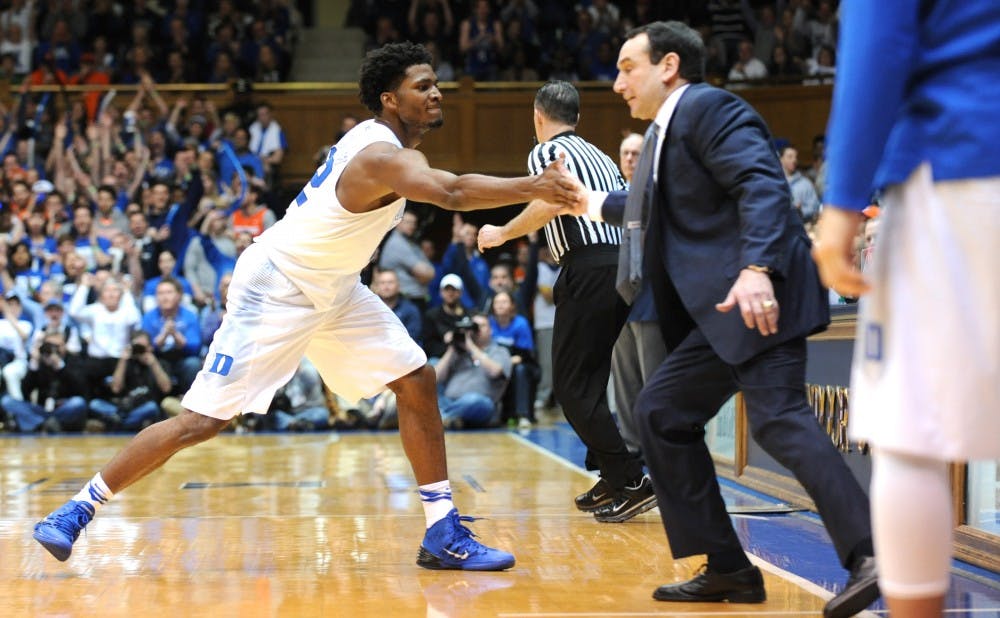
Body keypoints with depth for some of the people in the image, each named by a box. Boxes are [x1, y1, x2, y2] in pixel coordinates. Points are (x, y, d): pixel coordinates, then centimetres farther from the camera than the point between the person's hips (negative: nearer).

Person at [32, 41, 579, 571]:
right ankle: (77, 511, 4)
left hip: (332, 288, 10)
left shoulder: (383, 140, 2)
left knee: (417, 382, 0)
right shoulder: (383, 158, -27)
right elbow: (452, 194, -46)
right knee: (202, 421, -9)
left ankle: (443, 534, 4)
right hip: (275, 289, -10)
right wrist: (533, 188, -52)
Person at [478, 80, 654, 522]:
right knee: (589, 380, 18)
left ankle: (631, 482, -13)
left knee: (572, 385, -5)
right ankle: (611, 478, 17)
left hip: (589, 270, -8)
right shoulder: (597, 155, 24)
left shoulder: (545, 153, -1)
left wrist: (502, 234, -8)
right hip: (620, 266, 8)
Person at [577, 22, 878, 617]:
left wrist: (755, 268, -33)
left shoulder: (709, 107, -7)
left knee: (778, 417, -23)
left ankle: (868, 557, -30)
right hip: (721, 311, 11)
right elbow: (659, 205, 44)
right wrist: (597, 203, 52)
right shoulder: (668, 130, 24)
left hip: (756, 294, -11)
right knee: (662, 411, 12)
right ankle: (729, 569, 12)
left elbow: (763, 185, -22)